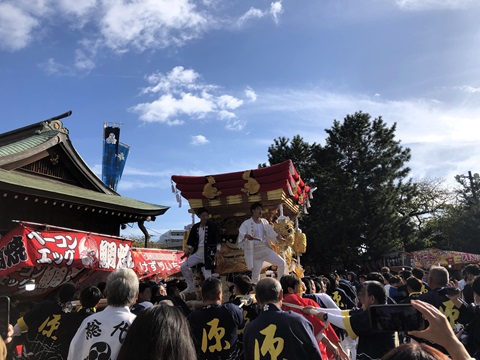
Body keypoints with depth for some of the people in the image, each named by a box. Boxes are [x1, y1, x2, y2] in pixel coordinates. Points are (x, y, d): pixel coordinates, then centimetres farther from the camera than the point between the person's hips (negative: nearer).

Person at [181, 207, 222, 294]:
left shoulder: (212, 226, -6)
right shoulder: (195, 227, 7)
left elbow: (218, 240, -8)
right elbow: (192, 241, 14)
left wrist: (217, 252, -16)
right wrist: (188, 250, 0)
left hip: (209, 253, -5)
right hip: (198, 252, 5)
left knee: (207, 274, -5)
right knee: (183, 266, 0)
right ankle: (191, 286, 14)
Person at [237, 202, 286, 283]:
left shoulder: (264, 222, 8)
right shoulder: (247, 223, -9)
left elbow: (271, 233, 9)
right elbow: (241, 233, -23)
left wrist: (278, 237, -12)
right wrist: (246, 235, -46)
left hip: (266, 249, 5)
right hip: (255, 252, -5)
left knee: (282, 263, 1)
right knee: (255, 275, 0)